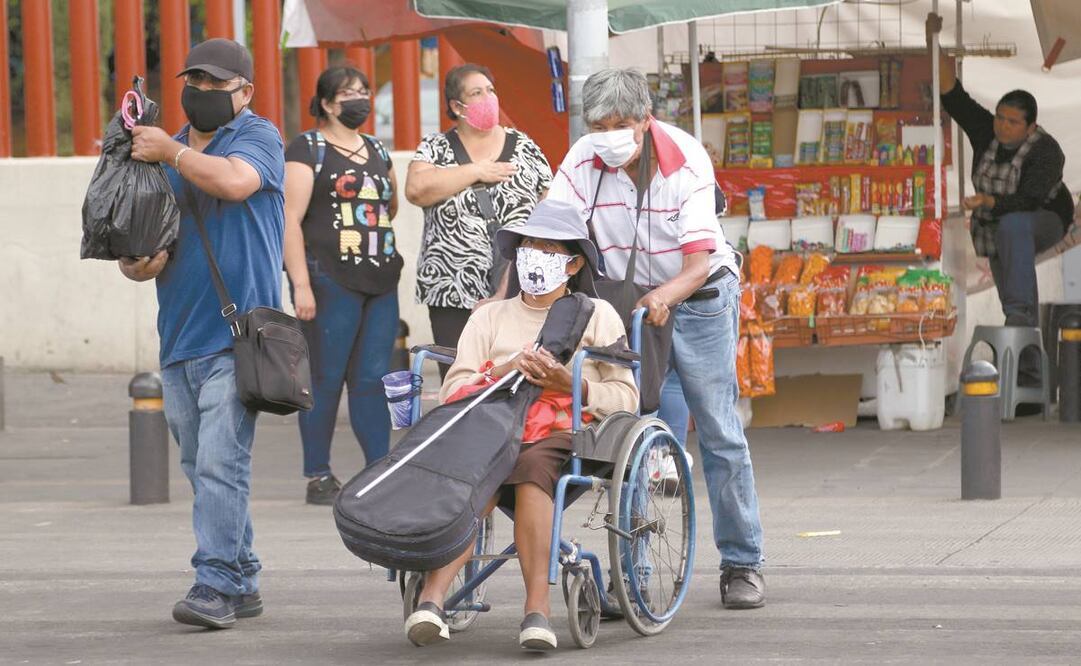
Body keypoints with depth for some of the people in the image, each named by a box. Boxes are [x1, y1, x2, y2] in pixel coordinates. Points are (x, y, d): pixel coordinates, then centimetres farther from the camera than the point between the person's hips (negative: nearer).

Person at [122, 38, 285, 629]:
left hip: (236, 336, -7)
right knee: (202, 469, 9)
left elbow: (236, 181, -23)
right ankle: (242, 581, 17)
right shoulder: (162, 151, 17)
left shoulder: (258, 136, 0)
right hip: (179, 336, 7)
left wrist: (170, 152, -14)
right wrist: (137, 264, -4)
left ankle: (215, 585, -16)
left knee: (220, 463, -15)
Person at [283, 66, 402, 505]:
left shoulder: (377, 151, 18)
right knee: (327, 379, -3)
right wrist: (301, 284, -15)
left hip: (380, 282, 6)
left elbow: (391, 207, 33)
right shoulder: (308, 149, -2)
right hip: (331, 282, -6)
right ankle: (318, 479, 2)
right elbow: (290, 219, -8)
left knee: (373, 380, 5)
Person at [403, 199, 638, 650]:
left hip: (566, 438, -1)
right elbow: (453, 393, 10)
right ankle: (431, 600, -52)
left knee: (532, 466, -38)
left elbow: (625, 399, 8)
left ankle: (537, 610, -47)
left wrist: (571, 385, -10)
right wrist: (498, 377, -10)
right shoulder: (490, 317, 25)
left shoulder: (597, 316, 20)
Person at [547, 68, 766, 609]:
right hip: (625, 303, 2)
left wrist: (664, 297, -48)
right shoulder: (584, 162, -14)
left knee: (720, 432, -1)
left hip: (696, 296, -2)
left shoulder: (686, 160, -22)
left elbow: (698, 262, -28)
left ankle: (742, 563, 8)